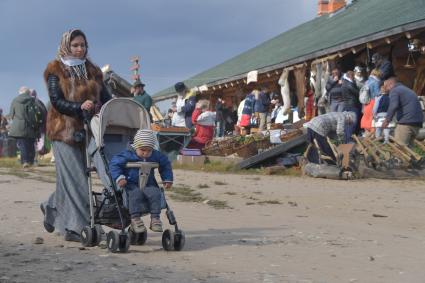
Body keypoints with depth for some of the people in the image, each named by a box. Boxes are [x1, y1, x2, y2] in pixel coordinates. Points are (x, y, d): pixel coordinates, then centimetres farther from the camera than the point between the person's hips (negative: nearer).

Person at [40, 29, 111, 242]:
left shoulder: (92, 71, 15)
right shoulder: (55, 70, 0)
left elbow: (105, 98, 9)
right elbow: (57, 101, -9)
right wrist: (80, 107, -25)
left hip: (86, 130, 5)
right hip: (64, 130, -5)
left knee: (72, 177, 9)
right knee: (73, 177, -8)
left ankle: (52, 207, 32)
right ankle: (75, 226, -5)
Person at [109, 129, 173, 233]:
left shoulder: (156, 156, 4)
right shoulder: (127, 155, -8)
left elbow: (165, 165, 20)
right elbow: (114, 164, -7)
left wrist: (167, 179, 14)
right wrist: (119, 177, -19)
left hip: (149, 184, 3)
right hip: (131, 185, -3)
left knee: (155, 193, -26)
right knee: (135, 194, -34)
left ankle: (155, 218, -20)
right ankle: (135, 218, -28)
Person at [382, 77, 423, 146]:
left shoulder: (394, 90, 1)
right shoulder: (408, 90, 29)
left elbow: (393, 106, -16)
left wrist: (387, 120, -9)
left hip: (406, 122, -9)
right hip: (417, 123, 9)